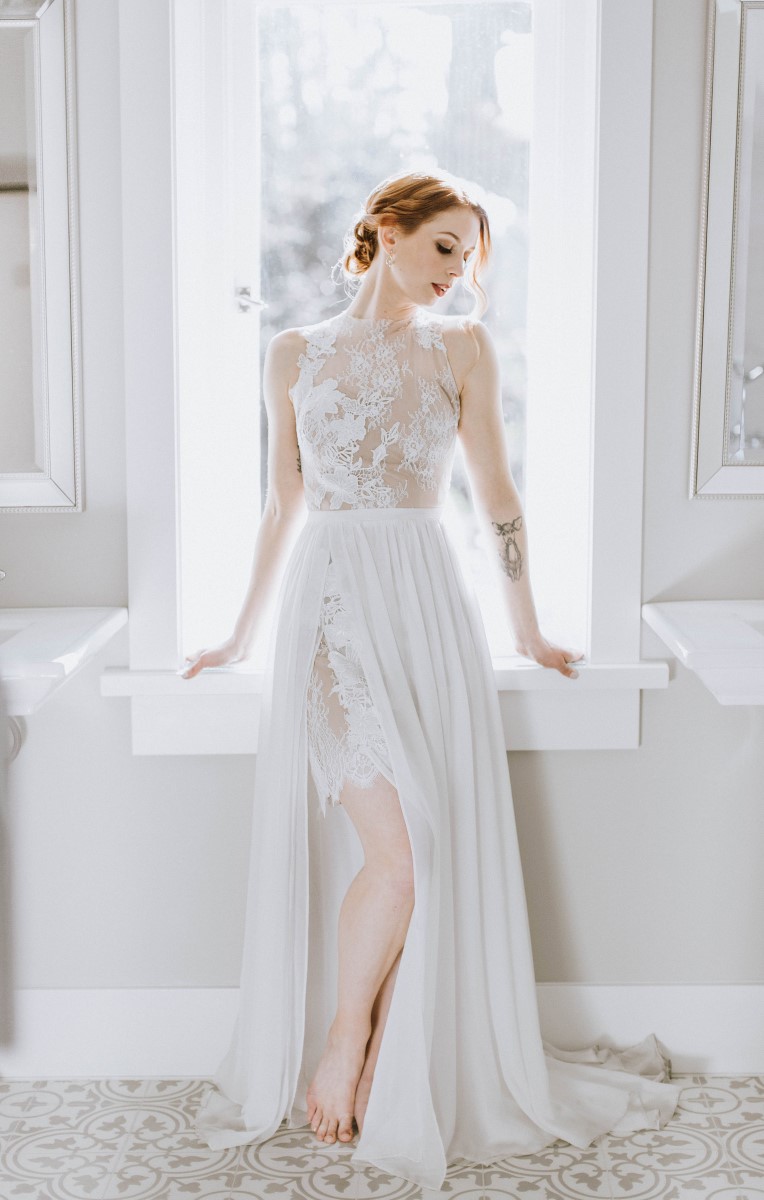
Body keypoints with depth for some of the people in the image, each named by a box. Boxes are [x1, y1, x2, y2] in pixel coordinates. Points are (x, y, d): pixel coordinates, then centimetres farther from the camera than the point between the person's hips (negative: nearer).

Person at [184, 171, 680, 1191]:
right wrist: (245, 632, 20)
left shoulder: (463, 348, 10)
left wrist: (527, 631, 13)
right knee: (392, 847, -13)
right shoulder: (295, 355, 9)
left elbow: (496, 499, 11)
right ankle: (341, 1045, 9)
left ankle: (406, 1074, 12)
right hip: (331, 604, -1)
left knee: (433, 847, -4)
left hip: (428, 607, 1)